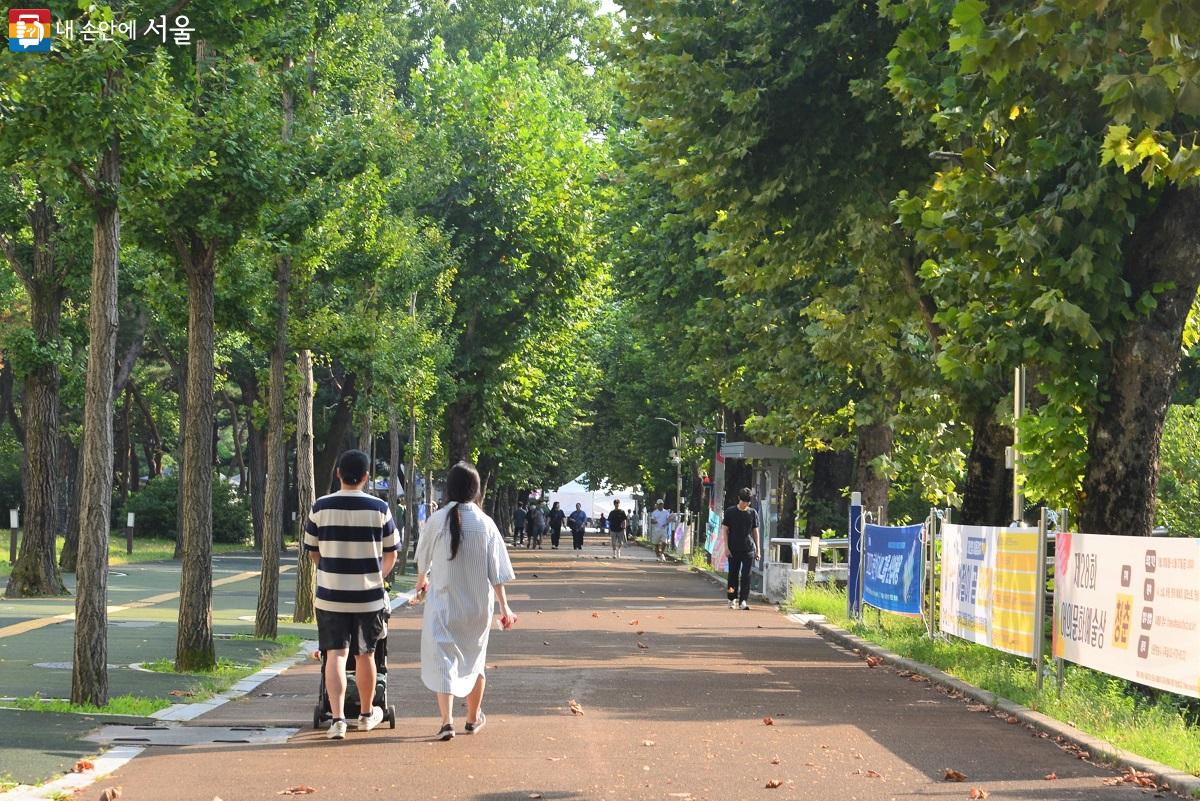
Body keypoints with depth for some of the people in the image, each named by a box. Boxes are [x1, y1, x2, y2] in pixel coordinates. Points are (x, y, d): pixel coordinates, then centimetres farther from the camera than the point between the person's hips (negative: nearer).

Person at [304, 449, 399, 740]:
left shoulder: (321, 507, -3)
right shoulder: (379, 508, -5)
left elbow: (312, 553, 8)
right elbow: (391, 556, 3)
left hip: (330, 595, 0)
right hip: (369, 596, 0)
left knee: (335, 655, 1)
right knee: (364, 655, 14)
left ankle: (338, 718, -11)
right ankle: (367, 714, 30)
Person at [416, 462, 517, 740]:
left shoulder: (437, 521, -8)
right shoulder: (486, 524, -7)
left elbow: (423, 558, 9)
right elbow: (497, 571, -6)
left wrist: (422, 580, 30)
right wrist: (504, 607, 1)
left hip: (443, 601, -2)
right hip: (478, 603, 2)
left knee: (443, 659, 0)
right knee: (474, 659, 19)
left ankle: (447, 720, -15)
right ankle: (473, 718, 32)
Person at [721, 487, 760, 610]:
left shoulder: (753, 513, 7)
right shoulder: (730, 512, 2)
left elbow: (755, 531, 12)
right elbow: (725, 530, 2)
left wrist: (757, 549, 9)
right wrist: (726, 547, -5)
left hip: (749, 549, 0)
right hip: (734, 549, 0)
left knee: (746, 575, -9)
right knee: (733, 574, 6)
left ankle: (743, 601, -11)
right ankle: (732, 600, 20)